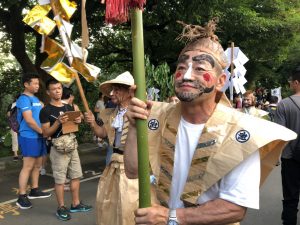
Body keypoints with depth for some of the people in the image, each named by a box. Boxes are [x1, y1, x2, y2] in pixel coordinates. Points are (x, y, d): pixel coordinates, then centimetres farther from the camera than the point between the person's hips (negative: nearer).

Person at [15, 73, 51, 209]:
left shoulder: (35, 99, 17)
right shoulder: (24, 99, -12)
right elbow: (29, 120, -20)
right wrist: (44, 132, -14)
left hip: (38, 136, 9)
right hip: (29, 137, -9)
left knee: (37, 165, 15)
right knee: (28, 167, -7)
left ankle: (34, 190, 26)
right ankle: (22, 197, -1)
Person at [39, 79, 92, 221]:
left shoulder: (69, 107, 12)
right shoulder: (46, 111, -8)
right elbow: (46, 133, -10)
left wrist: (78, 121, -2)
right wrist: (58, 122, -23)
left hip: (72, 146, 7)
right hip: (59, 148, -6)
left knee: (76, 176, 12)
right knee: (60, 180, 1)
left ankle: (75, 204, 25)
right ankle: (61, 208, 14)